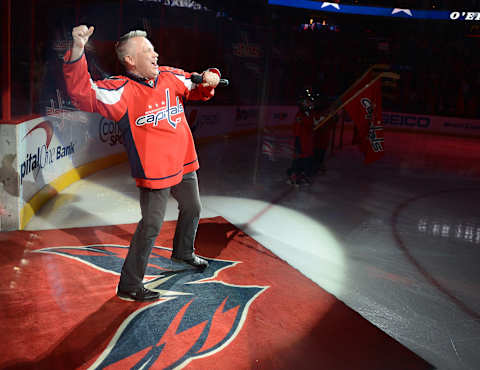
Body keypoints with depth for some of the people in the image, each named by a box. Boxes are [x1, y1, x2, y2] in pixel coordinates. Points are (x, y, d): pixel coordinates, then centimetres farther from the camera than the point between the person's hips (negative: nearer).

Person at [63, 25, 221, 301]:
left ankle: (183, 252, 53)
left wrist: (210, 79, -6)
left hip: (184, 163, 8)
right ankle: (129, 285, 11)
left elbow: (197, 89, 18)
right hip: (154, 171, -7)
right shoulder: (122, 91, -16)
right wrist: (78, 50, -44)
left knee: (192, 209, 24)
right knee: (151, 226, -5)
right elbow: (83, 93, -31)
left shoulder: (170, 77, 3)